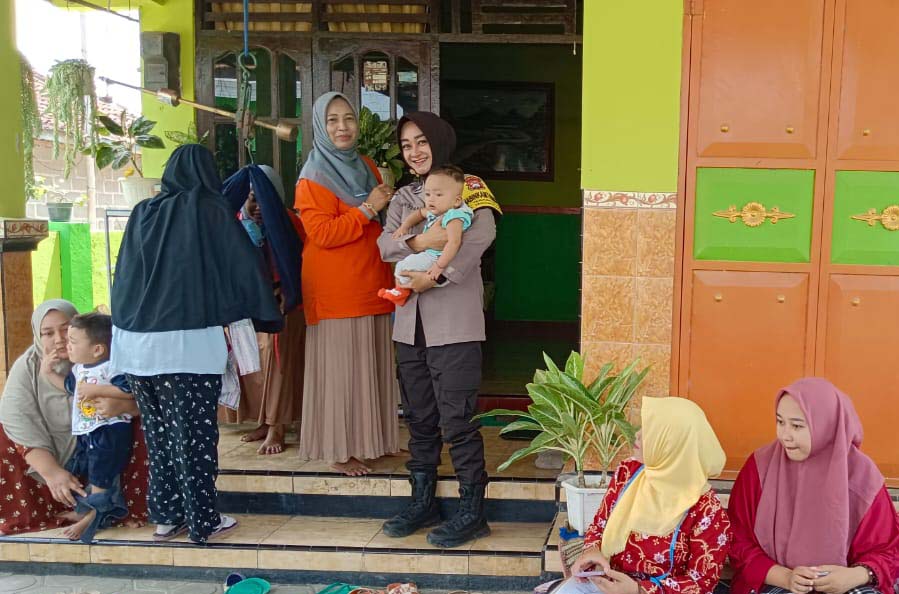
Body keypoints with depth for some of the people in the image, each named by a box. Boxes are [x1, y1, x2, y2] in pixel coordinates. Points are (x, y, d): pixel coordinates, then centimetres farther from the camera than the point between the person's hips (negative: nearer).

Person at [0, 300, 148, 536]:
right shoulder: (26, 367, -9)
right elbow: (20, 424, -18)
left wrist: (122, 405, -42)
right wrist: (52, 472, -30)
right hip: (52, 458, 2)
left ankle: (131, 508, -17)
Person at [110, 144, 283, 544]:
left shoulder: (142, 214, 10)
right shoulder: (211, 211, -4)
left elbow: (122, 275, 15)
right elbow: (246, 266, -4)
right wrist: (268, 316, 6)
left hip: (137, 339, 5)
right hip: (188, 341, -5)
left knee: (158, 433, 14)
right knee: (194, 434, 3)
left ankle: (165, 516, 21)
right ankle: (202, 521, 10)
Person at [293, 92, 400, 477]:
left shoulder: (366, 167, 15)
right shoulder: (313, 177, -9)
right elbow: (322, 233, -20)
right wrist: (368, 208, -19)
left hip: (371, 286, 7)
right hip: (336, 292, -7)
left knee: (372, 365, 12)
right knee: (339, 369, -1)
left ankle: (372, 438, 24)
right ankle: (338, 449, 8)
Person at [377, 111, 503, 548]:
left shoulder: (468, 188, 0)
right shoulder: (404, 197, 16)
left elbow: (482, 235, -19)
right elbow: (385, 245, -1)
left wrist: (439, 276, -28)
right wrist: (418, 241, -22)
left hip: (454, 323, -6)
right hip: (410, 323, 6)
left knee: (457, 419, -5)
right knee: (419, 418, 13)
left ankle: (472, 510, 6)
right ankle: (423, 501, 26)